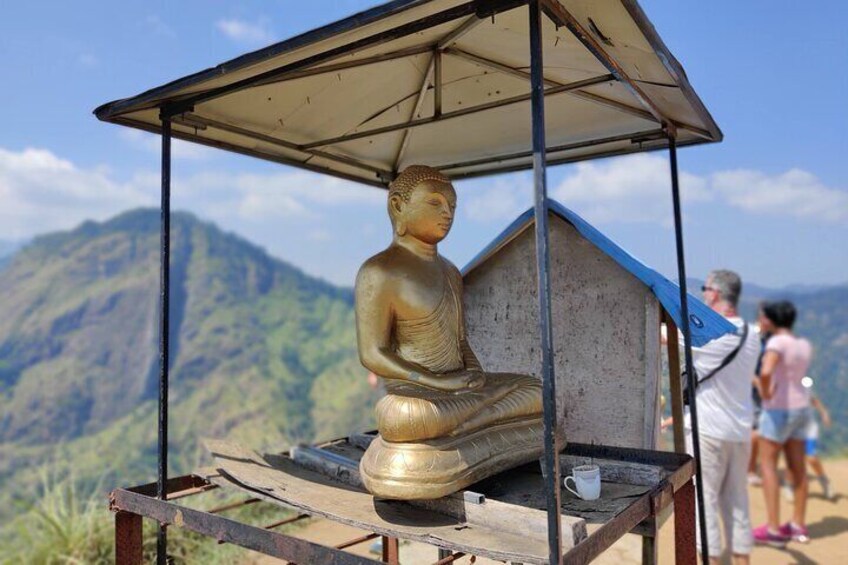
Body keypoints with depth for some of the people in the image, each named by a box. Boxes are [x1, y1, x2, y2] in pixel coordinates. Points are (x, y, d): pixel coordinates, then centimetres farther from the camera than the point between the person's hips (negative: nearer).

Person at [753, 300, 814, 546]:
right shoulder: (805, 345, 6)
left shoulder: (777, 342, -17)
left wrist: (765, 393, -18)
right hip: (801, 406, 8)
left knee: (768, 465, -1)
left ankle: (773, 529, -1)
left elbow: (765, 372, -34)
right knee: (798, 467, 13)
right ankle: (798, 525, 23)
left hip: (778, 409, -8)